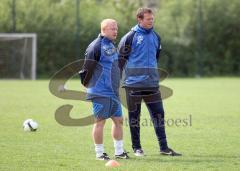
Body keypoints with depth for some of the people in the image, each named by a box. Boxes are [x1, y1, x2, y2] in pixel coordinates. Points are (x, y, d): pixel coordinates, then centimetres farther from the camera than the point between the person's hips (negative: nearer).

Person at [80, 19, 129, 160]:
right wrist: (87, 84, -6)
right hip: (100, 93, -9)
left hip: (113, 92, 9)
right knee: (100, 121, -3)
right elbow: (87, 67, -14)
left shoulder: (112, 46, 16)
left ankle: (119, 151, 17)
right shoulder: (96, 46, -14)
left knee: (118, 119, 10)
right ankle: (99, 153, 5)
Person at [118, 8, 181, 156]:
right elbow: (121, 57, -2)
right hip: (134, 83, -5)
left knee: (158, 113, 1)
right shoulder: (131, 37, -7)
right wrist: (118, 77, 1)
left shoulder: (155, 37, 10)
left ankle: (164, 147, 4)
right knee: (134, 115, 3)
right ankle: (137, 147, 12)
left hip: (152, 83, 5)